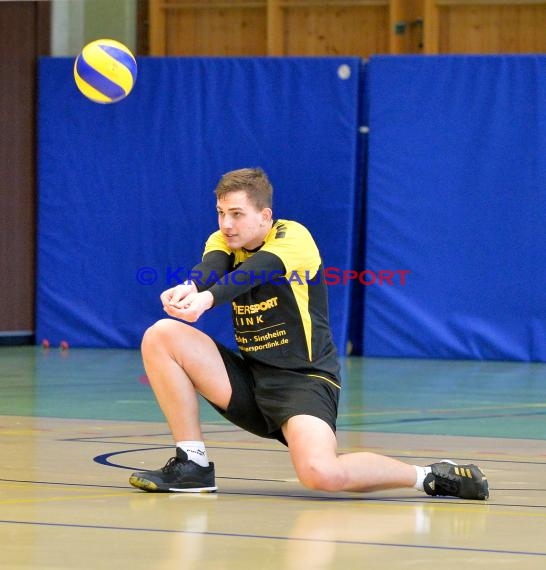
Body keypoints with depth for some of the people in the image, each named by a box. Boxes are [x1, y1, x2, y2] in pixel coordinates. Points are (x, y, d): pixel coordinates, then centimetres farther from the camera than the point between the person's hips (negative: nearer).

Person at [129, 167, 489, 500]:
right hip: (249, 378, 6)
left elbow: (256, 270, -32)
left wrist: (208, 297, -52)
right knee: (162, 336, -10)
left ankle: (428, 477, -9)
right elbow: (211, 267, -20)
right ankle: (193, 466, -4)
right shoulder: (224, 241, 4)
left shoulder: (294, 238, -11)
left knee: (319, 472, -33)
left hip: (304, 380, -6)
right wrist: (188, 288, -45)